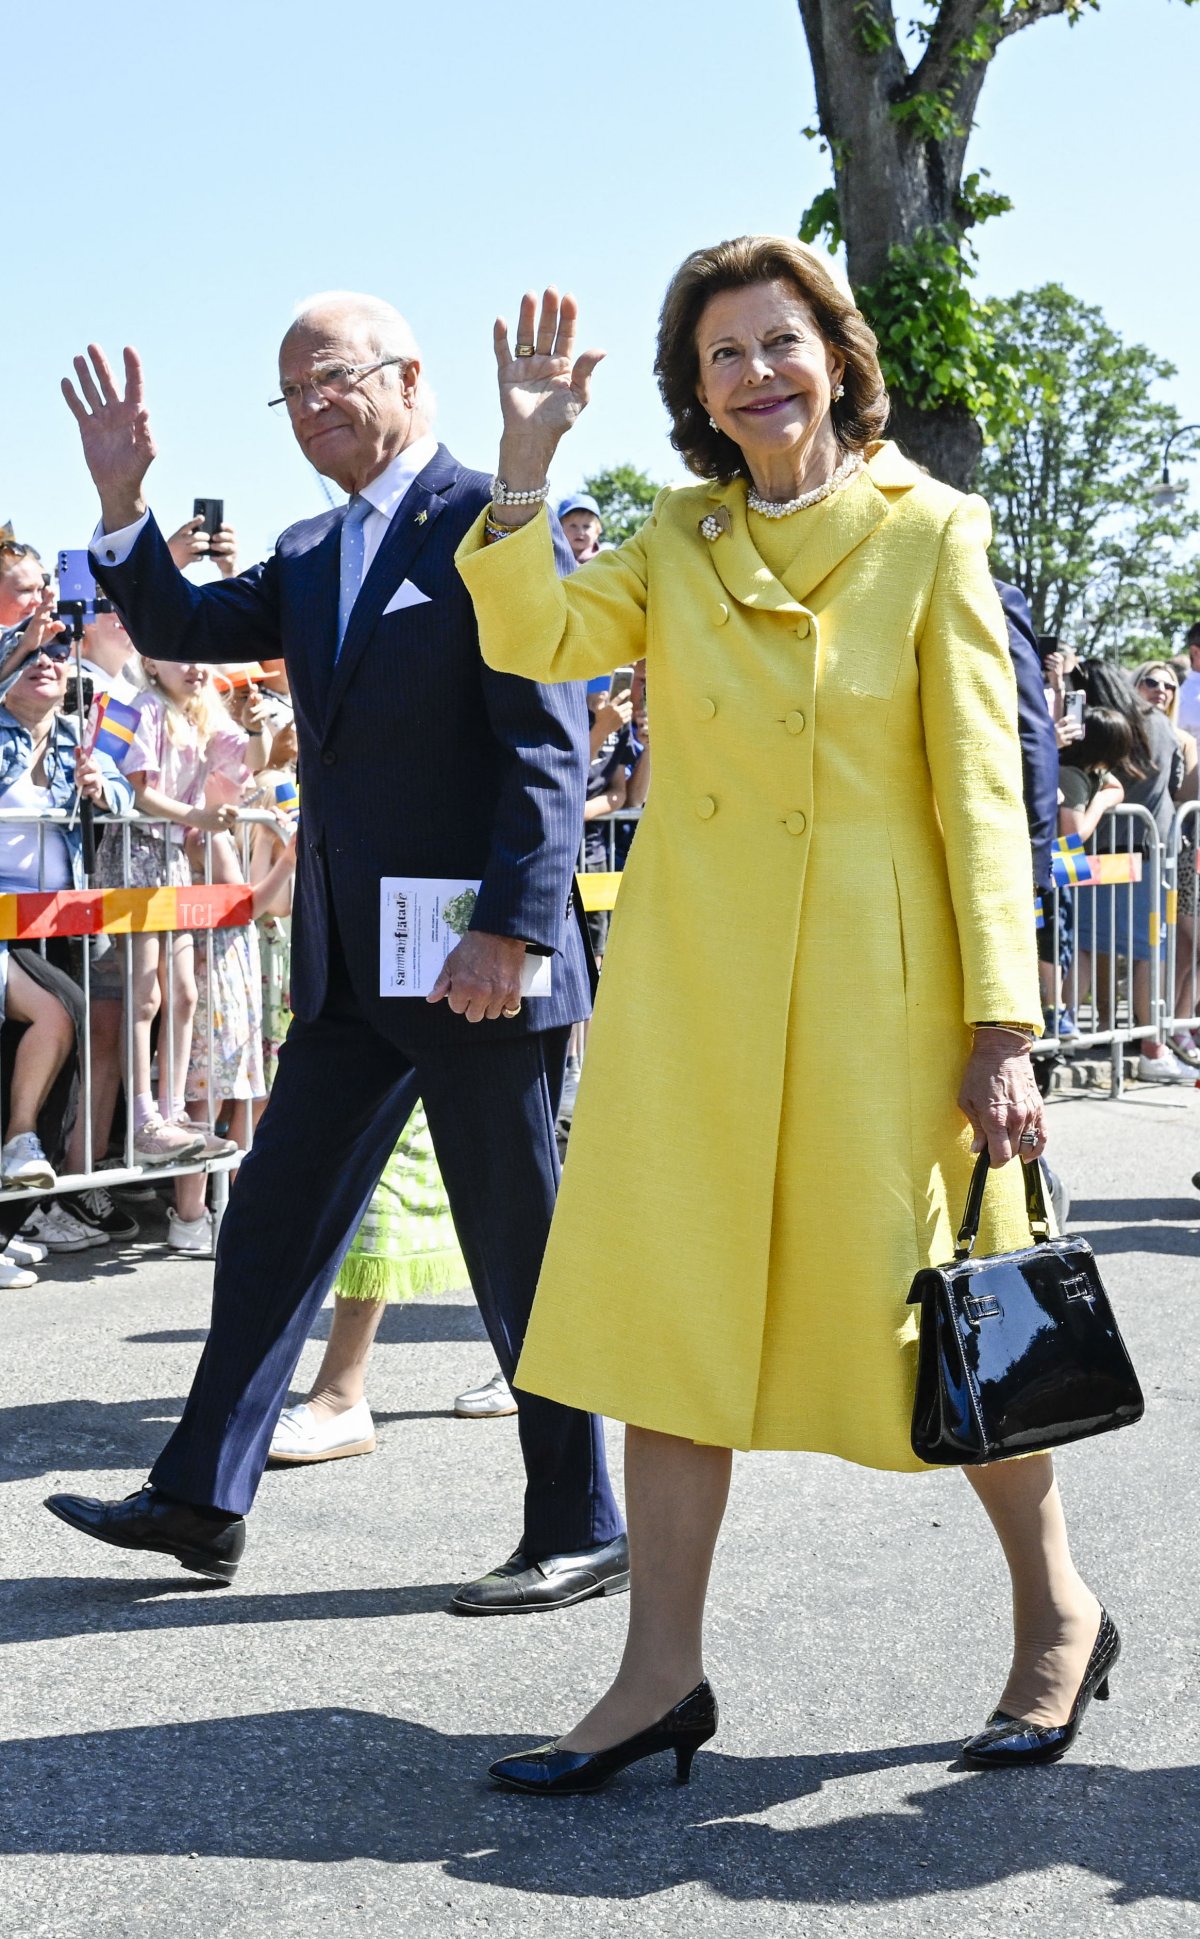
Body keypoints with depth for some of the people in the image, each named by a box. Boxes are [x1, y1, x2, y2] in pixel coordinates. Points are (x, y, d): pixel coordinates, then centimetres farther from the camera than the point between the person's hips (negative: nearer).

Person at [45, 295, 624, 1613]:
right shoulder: (309, 559, 16)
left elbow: (550, 747, -15)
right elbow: (181, 629, 18)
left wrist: (509, 929, -22)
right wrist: (121, 500, 3)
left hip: (478, 962, -8)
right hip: (351, 964, 8)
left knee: (519, 1248, 1)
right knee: (273, 1221, 11)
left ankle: (581, 1533, 14)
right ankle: (201, 1502, 21)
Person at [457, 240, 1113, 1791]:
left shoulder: (929, 532, -3)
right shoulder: (681, 536, 10)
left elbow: (980, 789, -7)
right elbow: (534, 640, -5)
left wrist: (999, 1027, -12)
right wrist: (526, 457, -12)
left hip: (874, 972, -4)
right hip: (694, 970, 4)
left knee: (928, 1306, 3)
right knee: (678, 1301, 3)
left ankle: (1057, 1614, 25)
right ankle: (663, 1674, 12)